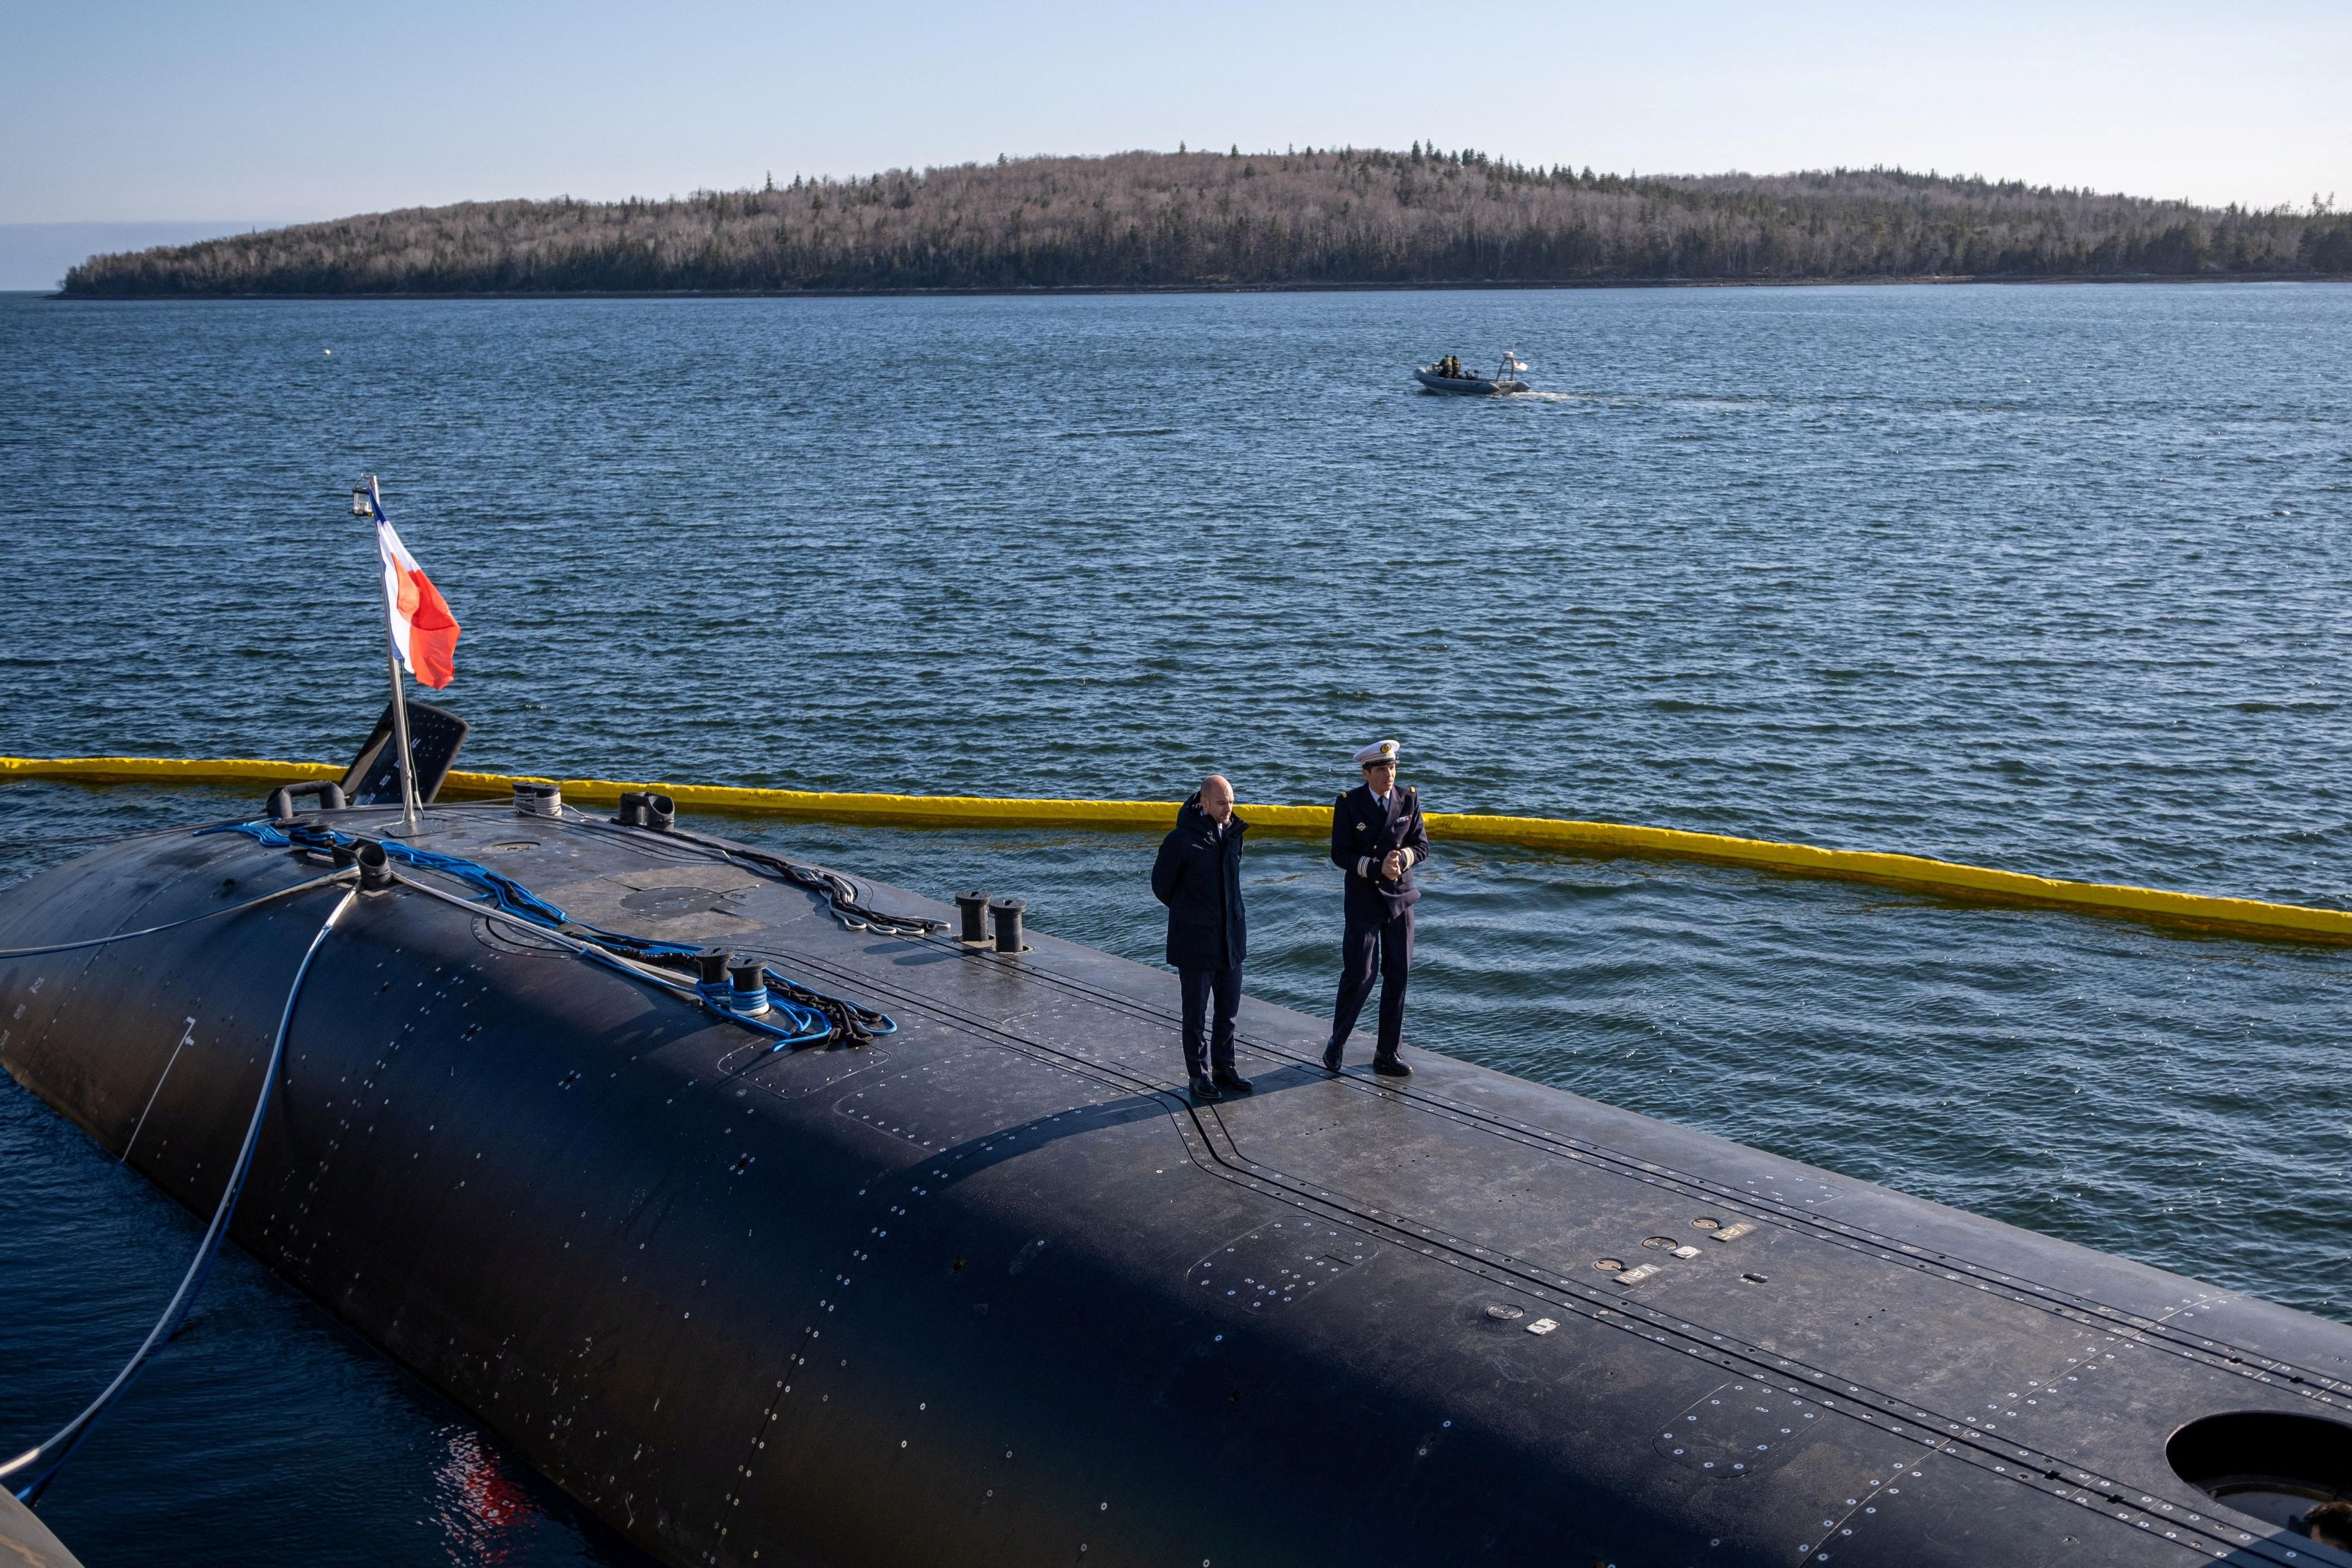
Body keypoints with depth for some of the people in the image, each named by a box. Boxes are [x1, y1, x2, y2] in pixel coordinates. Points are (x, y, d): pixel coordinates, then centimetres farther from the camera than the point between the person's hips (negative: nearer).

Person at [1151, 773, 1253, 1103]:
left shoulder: (1233, 833, 3)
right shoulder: (1181, 840, -16)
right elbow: (1161, 886, -3)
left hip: (1231, 938, 6)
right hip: (1195, 942, -6)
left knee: (1228, 1010, 14)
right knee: (1196, 1014, 5)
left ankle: (1223, 1068, 27)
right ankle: (1199, 1075, 16)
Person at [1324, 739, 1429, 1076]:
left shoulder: (1409, 800, 1)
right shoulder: (1349, 804, -7)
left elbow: (1421, 847, 3)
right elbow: (1340, 855, -9)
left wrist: (1401, 858, -18)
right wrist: (1378, 867, -21)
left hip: (1400, 898, 3)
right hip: (1364, 900, -3)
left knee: (1397, 976, 6)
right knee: (1359, 975, -5)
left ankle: (1387, 1054, 16)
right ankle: (1336, 1045, 16)